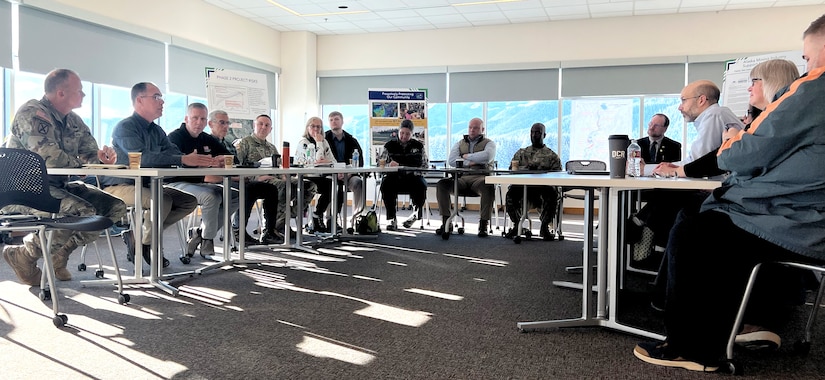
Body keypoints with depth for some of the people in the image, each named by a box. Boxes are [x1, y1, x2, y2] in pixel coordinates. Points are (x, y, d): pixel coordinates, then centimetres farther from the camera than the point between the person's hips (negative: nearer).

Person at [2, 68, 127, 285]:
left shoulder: (73, 121, 12)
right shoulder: (32, 114, -14)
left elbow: (90, 155, 16)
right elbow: (50, 158, -25)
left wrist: (102, 157, -10)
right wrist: (80, 163, -7)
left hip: (59, 186, 9)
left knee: (116, 208, -3)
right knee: (83, 213, -32)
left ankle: (59, 253, 8)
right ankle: (24, 255, -8)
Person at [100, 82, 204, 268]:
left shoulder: (157, 131, 14)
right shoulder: (125, 127, -13)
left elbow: (175, 153, 2)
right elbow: (142, 157, -30)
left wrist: (200, 161, -20)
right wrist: (183, 160, -36)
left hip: (145, 185, 9)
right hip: (119, 187, -9)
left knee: (189, 201, -3)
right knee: (162, 200, -32)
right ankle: (147, 245, -6)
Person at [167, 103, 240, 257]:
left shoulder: (208, 140, 15)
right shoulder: (175, 137, -6)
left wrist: (222, 160, -14)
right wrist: (204, 177, -31)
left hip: (202, 184, 8)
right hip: (178, 184, -8)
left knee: (236, 196, -9)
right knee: (212, 197, -33)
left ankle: (199, 233, -4)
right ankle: (207, 240, -13)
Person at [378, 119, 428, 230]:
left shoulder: (418, 146, 15)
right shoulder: (390, 145, 13)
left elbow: (425, 164, 10)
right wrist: (389, 164, -18)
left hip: (412, 177, 0)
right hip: (394, 176, 0)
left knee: (421, 185, -32)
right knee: (386, 184, -33)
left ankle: (417, 211, -6)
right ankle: (391, 219, -26)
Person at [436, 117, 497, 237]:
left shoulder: (489, 143, 17)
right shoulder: (459, 144, 25)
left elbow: (487, 156, -8)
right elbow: (451, 160, 6)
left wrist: (467, 156, 1)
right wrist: (470, 162, -5)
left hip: (480, 177, -2)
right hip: (461, 178, 3)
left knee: (489, 186, -38)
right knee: (442, 184, -26)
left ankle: (483, 224, -29)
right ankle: (446, 222, -21)